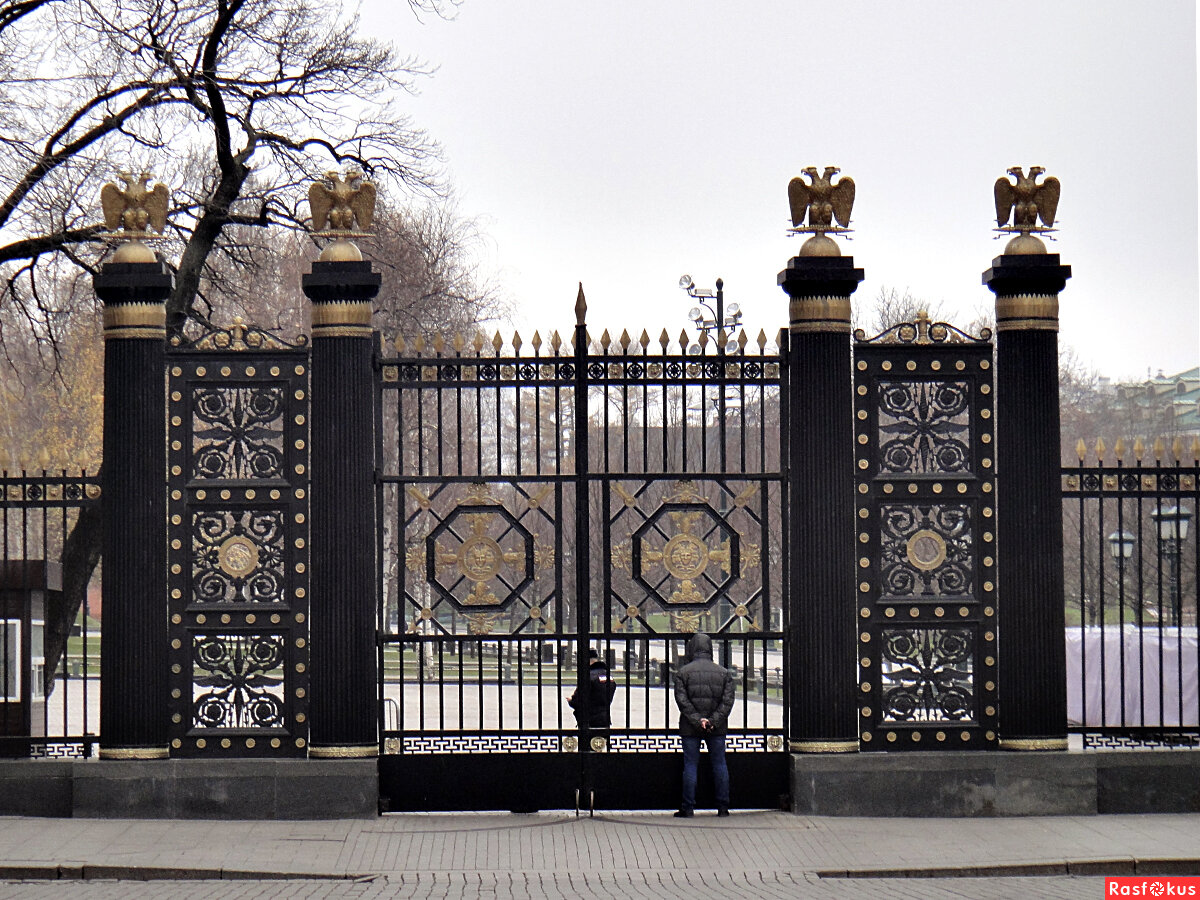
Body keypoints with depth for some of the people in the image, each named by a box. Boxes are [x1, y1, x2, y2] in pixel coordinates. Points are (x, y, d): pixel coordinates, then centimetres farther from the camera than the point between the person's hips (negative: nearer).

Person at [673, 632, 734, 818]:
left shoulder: (683, 672, -1)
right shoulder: (723, 673, 5)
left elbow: (682, 700, -10)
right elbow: (727, 700, -3)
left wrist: (697, 720, -13)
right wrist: (713, 721, -9)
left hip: (690, 727, -2)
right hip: (717, 728, 2)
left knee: (690, 765, 2)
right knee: (719, 764, 9)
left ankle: (688, 808, 0)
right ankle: (723, 807, 9)